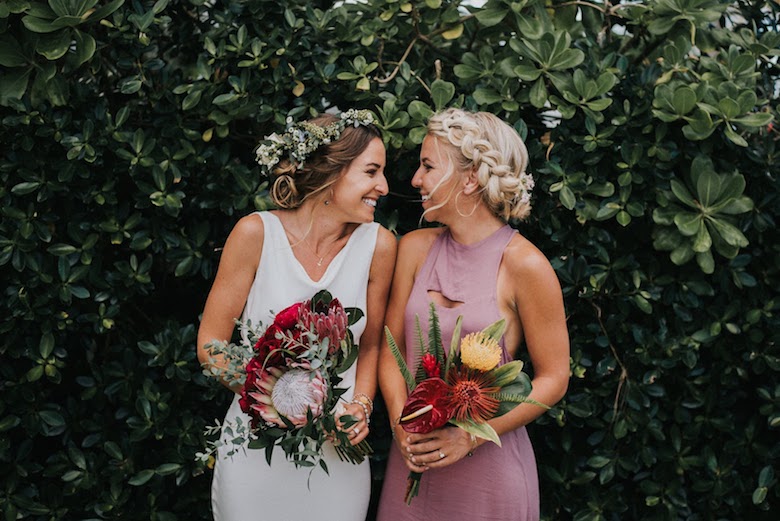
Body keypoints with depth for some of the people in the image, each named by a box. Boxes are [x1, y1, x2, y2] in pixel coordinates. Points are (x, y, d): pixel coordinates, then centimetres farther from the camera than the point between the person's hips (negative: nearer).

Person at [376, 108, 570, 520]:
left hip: (488, 466, -4)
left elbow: (553, 379, -9)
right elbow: (391, 347, 4)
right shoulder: (415, 248, 0)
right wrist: (400, 423, -12)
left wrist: (470, 437, -15)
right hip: (412, 458, 4)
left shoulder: (524, 265, -13)